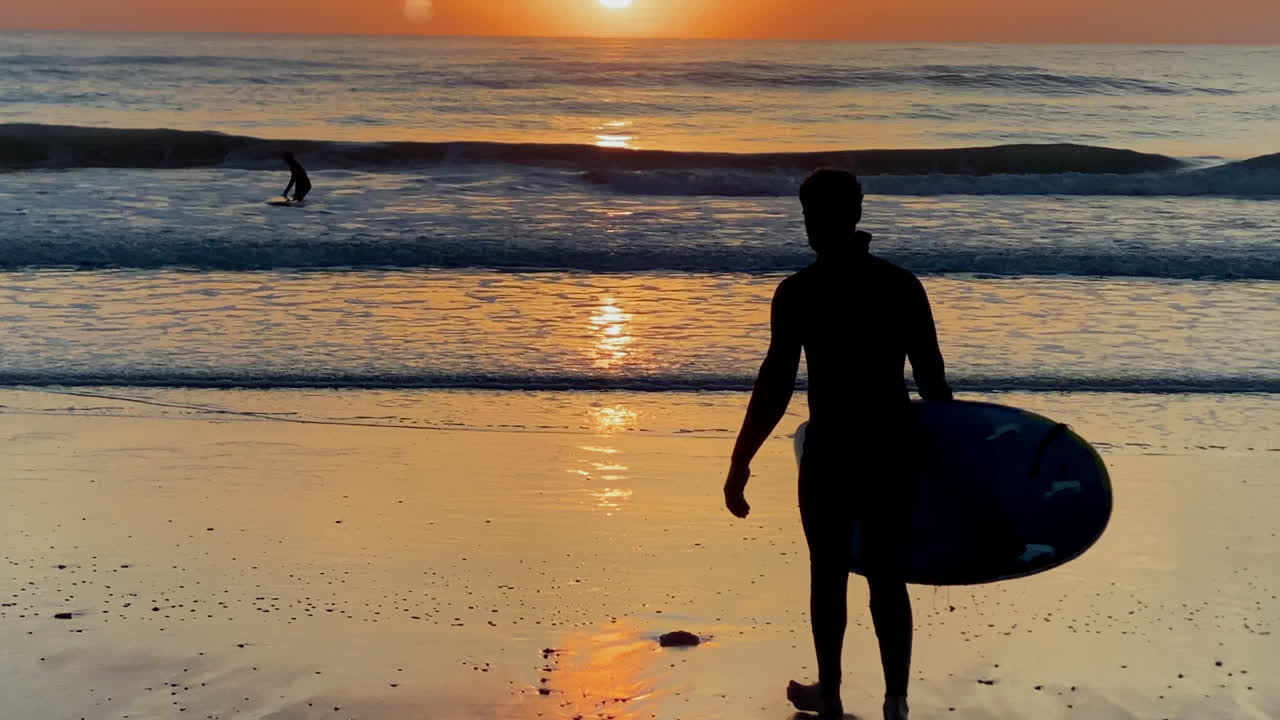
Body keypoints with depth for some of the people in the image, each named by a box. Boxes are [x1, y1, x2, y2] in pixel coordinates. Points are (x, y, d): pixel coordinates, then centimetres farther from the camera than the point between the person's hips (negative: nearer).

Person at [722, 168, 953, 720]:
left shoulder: (799, 291, -11)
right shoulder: (903, 283, 2)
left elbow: (775, 388, -15)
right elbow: (933, 377, 4)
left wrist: (739, 464, -9)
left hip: (832, 450, -3)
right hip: (895, 445, 4)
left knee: (829, 575, 14)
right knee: (888, 577, 13)